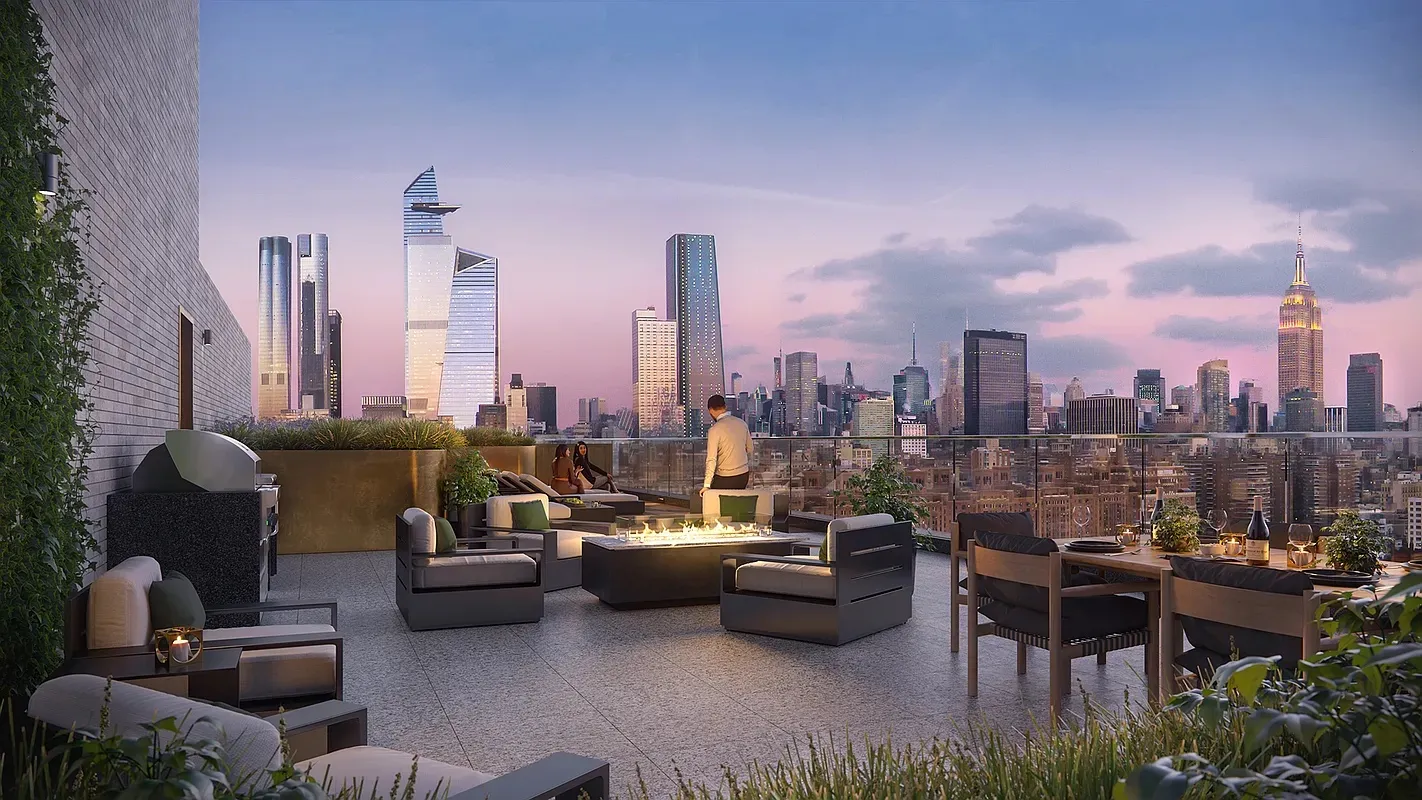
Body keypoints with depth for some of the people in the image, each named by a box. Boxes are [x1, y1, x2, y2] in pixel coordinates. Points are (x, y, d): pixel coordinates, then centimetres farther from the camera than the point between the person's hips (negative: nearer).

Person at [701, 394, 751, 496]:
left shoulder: (714, 430, -15)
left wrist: (706, 485, -16)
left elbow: (711, 459, -18)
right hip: (744, 476, 6)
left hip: (725, 479, -6)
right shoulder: (742, 423, 4)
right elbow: (749, 450, 13)